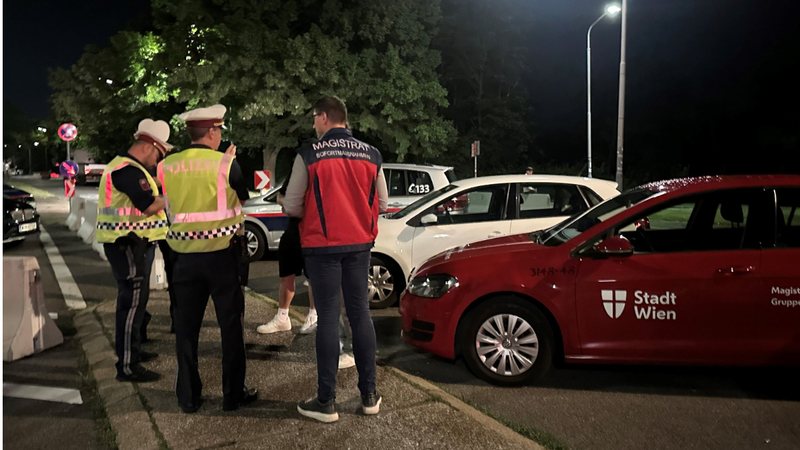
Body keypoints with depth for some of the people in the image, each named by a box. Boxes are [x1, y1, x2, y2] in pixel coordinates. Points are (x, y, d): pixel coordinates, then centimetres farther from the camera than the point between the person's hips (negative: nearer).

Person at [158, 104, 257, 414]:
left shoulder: (167, 166, 1)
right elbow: (243, 196, 5)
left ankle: (188, 397, 20)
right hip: (221, 253, -3)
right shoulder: (225, 162, -10)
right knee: (231, 324, 9)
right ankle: (234, 393, 16)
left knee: (186, 327, 12)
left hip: (184, 256, 3)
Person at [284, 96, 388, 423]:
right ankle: (369, 395, 18)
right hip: (359, 244, 4)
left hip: (322, 246, -3)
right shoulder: (371, 154, 3)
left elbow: (291, 207, -6)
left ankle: (326, 401, 9)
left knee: (328, 318, 2)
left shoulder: (309, 155, -9)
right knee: (360, 313, 12)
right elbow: (382, 203, 8)